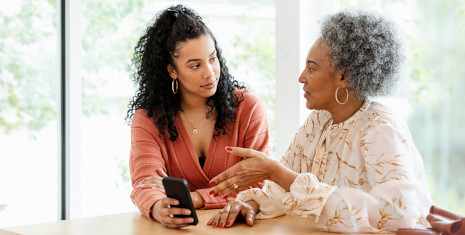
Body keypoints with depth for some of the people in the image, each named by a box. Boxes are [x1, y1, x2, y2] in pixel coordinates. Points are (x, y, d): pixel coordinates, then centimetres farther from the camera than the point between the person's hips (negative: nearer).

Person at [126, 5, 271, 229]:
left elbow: (258, 185, -5)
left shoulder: (248, 107, 1)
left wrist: (191, 198, -18)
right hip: (181, 227, 0)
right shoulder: (147, 118, 2)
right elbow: (145, 182, -12)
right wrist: (159, 208, -36)